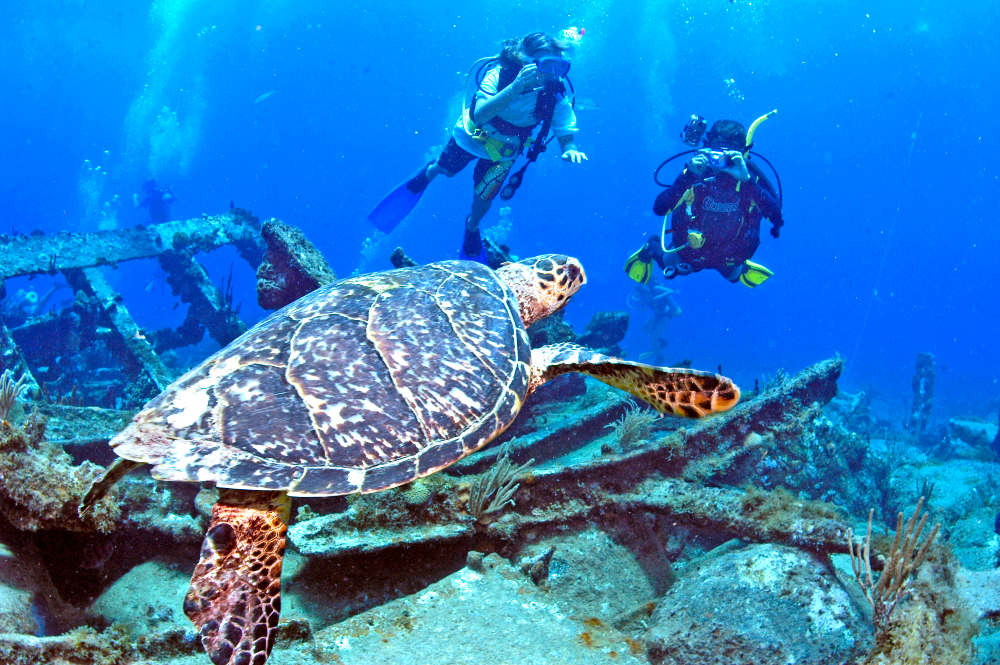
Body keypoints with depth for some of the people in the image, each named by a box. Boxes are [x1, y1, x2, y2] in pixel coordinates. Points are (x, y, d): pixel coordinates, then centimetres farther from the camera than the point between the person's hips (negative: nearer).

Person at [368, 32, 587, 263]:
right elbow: (480, 115, -48)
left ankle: (472, 228, 39)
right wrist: (516, 86, -61)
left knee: (484, 196, 4)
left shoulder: (555, 96, -29)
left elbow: (566, 134, -24)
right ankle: (428, 174, 58)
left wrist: (570, 149, -50)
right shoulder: (501, 73, -36)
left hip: (503, 151, 1)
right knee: (445, 170, 19)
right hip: (473, 136, -1)